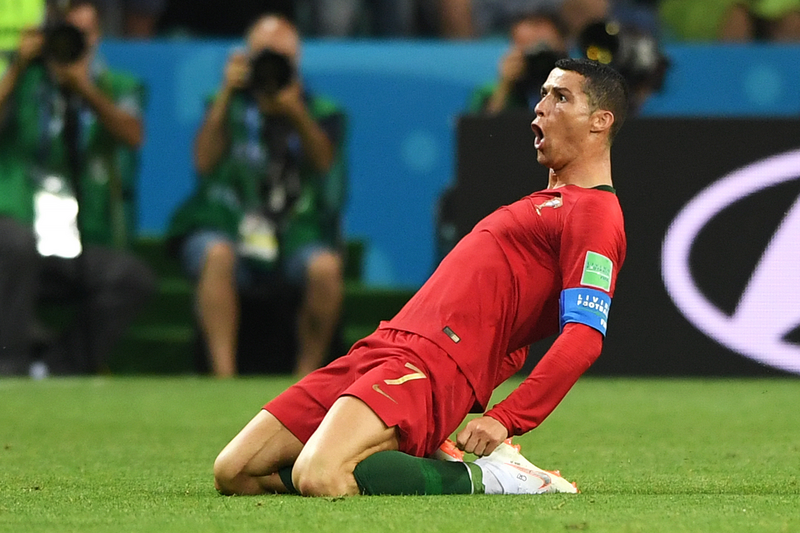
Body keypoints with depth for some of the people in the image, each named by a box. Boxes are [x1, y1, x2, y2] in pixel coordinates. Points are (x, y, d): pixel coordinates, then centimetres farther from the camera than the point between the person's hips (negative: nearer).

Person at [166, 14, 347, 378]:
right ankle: (223, 374, -40)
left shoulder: (321, 113, 11)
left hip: (295, 233, 0)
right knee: (217, 255, -36)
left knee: (325, 266, -33)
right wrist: (227, 95, -12)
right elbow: (204, 161, -7)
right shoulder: (231, 106, 11)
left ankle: (307, 374, -20)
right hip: (227, 227, 0)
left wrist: (297, 114, -25)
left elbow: (325, 161, -10)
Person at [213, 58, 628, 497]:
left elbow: (584, 337, -17)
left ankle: (485, 478, -14)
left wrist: (504, 421, -24)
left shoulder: (594, 211, -4)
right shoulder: (549, 201, 28)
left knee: (319, 478, -34)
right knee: (234, 473, 0)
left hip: (432, 366, -10)